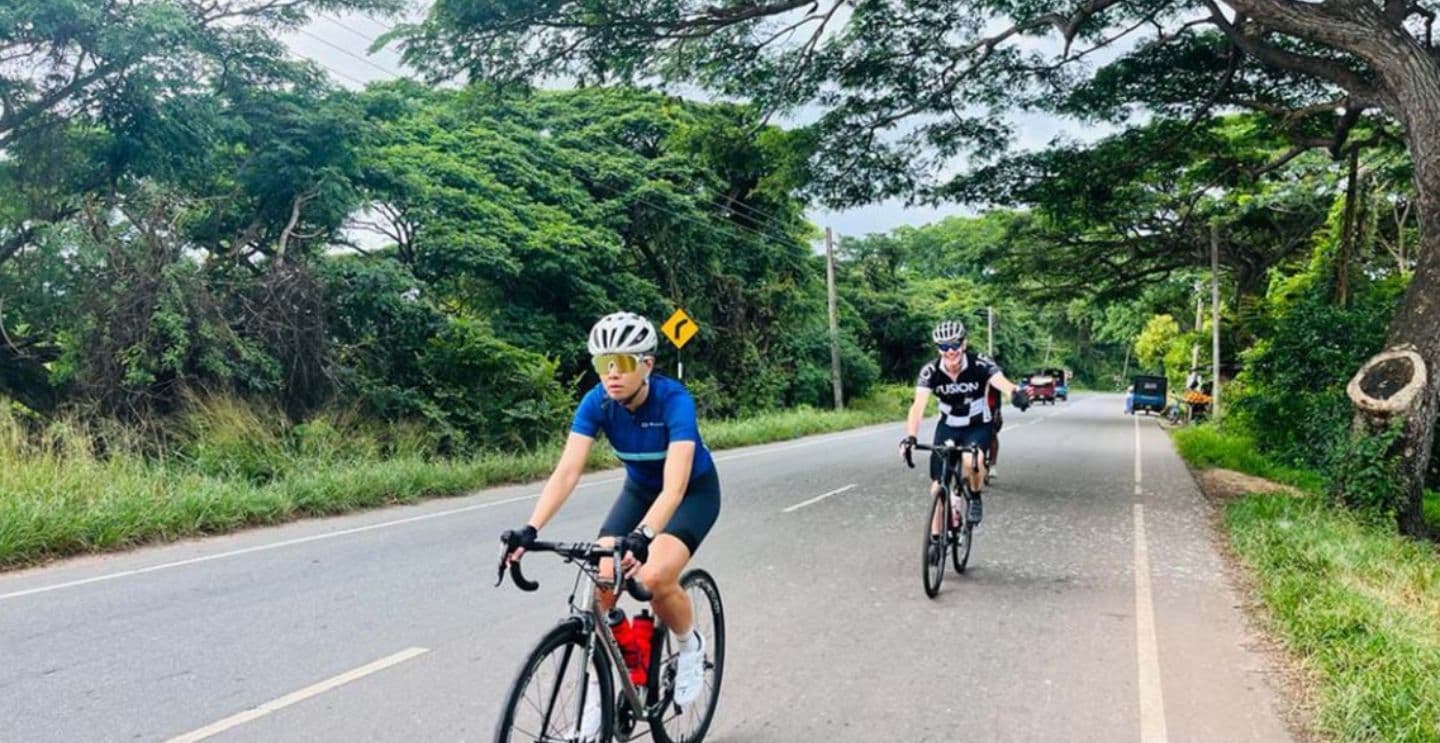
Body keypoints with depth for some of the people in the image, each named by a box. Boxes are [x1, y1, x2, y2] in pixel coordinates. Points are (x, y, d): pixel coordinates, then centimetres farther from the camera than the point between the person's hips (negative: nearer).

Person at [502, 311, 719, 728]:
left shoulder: (674, 400, -33)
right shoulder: (596, 402, -21)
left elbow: (674, 486, -43)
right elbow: (567, 471, -29)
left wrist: (642, 536, -59)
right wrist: (530, 530, -43)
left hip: (694, 492, -4)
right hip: (639, 489, 4)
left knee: (655, 577, -27)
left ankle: (690, 647, 5)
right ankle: (598, 689, 5)